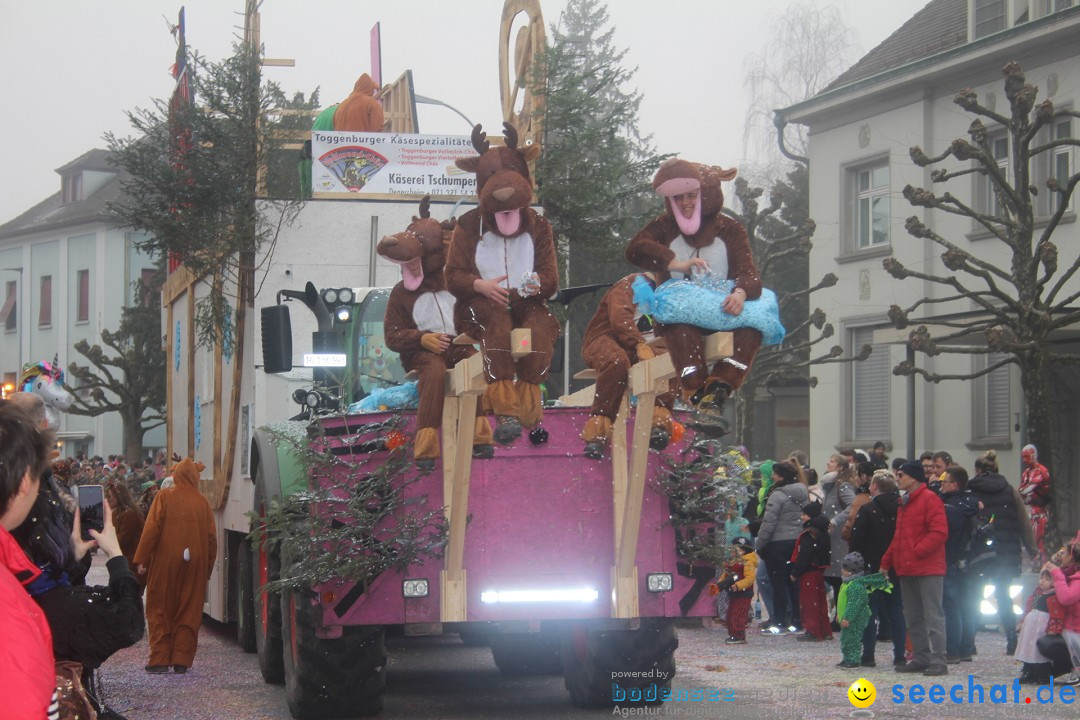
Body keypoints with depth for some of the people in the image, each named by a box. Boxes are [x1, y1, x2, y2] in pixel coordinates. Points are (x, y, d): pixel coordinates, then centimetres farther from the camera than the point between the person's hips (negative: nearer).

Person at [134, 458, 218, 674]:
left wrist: (142, 559, -5)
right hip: (194, 566, 2)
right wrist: (207, 567, 13)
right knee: (189, 613, 7)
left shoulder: (164, 497, -4)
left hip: (165, 563, -2)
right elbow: (211, 536, 4)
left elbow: (151, 529, -9)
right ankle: (182, 659, 4)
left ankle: (160, 659, 0)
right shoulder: (202, 502, 3)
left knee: (160, 611, 5)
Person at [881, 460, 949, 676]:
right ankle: (921, 658, 17)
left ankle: (938, 661, -8)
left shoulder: (929, 499, -10)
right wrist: (886, 562, 21)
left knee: (933, 616, -8)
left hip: (928, 569, -10)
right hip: (907, 570, 10)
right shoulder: (905, 502, 19)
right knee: (913, 618, 12)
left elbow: (939, 532, -18)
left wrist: (917, 552, -20)